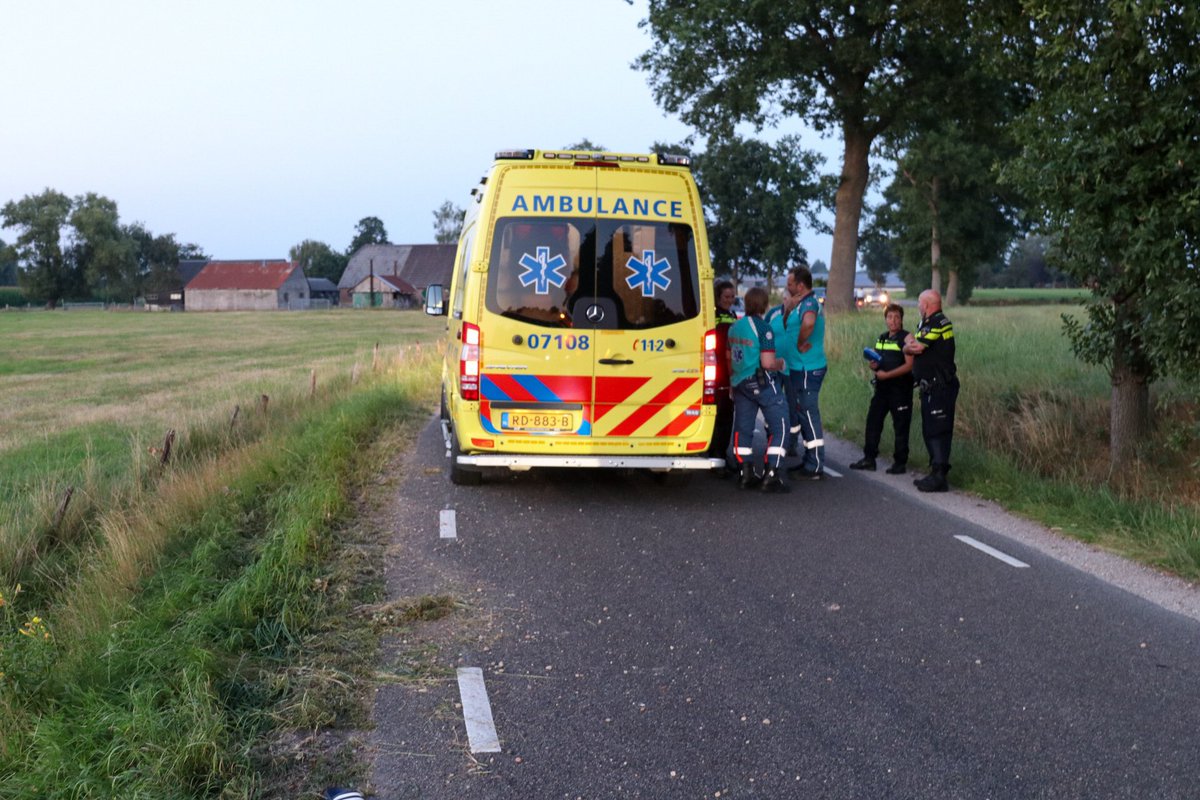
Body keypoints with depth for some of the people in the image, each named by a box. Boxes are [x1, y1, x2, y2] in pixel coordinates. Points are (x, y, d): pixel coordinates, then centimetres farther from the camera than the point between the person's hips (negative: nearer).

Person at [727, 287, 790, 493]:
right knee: (779, 426, -1)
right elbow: (768, 363, -20)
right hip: (763, 383, -7)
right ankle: (771, 474, -8)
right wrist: (781, 363, 1)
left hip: (740, 383, 7)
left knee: (743, 428, 12)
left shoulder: (735, 327, 8)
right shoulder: (763, 328, -15)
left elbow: (729, 357, 20)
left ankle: (746, 473, 14)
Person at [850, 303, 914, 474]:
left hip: (900, 388, -7)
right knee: (873, 421, 7)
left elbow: (909, 365, -17)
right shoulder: (882, 338, 13)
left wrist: (887, 374, -19)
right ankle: (869, 458, 15)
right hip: (882, 388, 7)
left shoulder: (905, 338, -9)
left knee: (900, 426, 0)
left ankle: (900, 463, 8)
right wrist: (874, 365, 1)